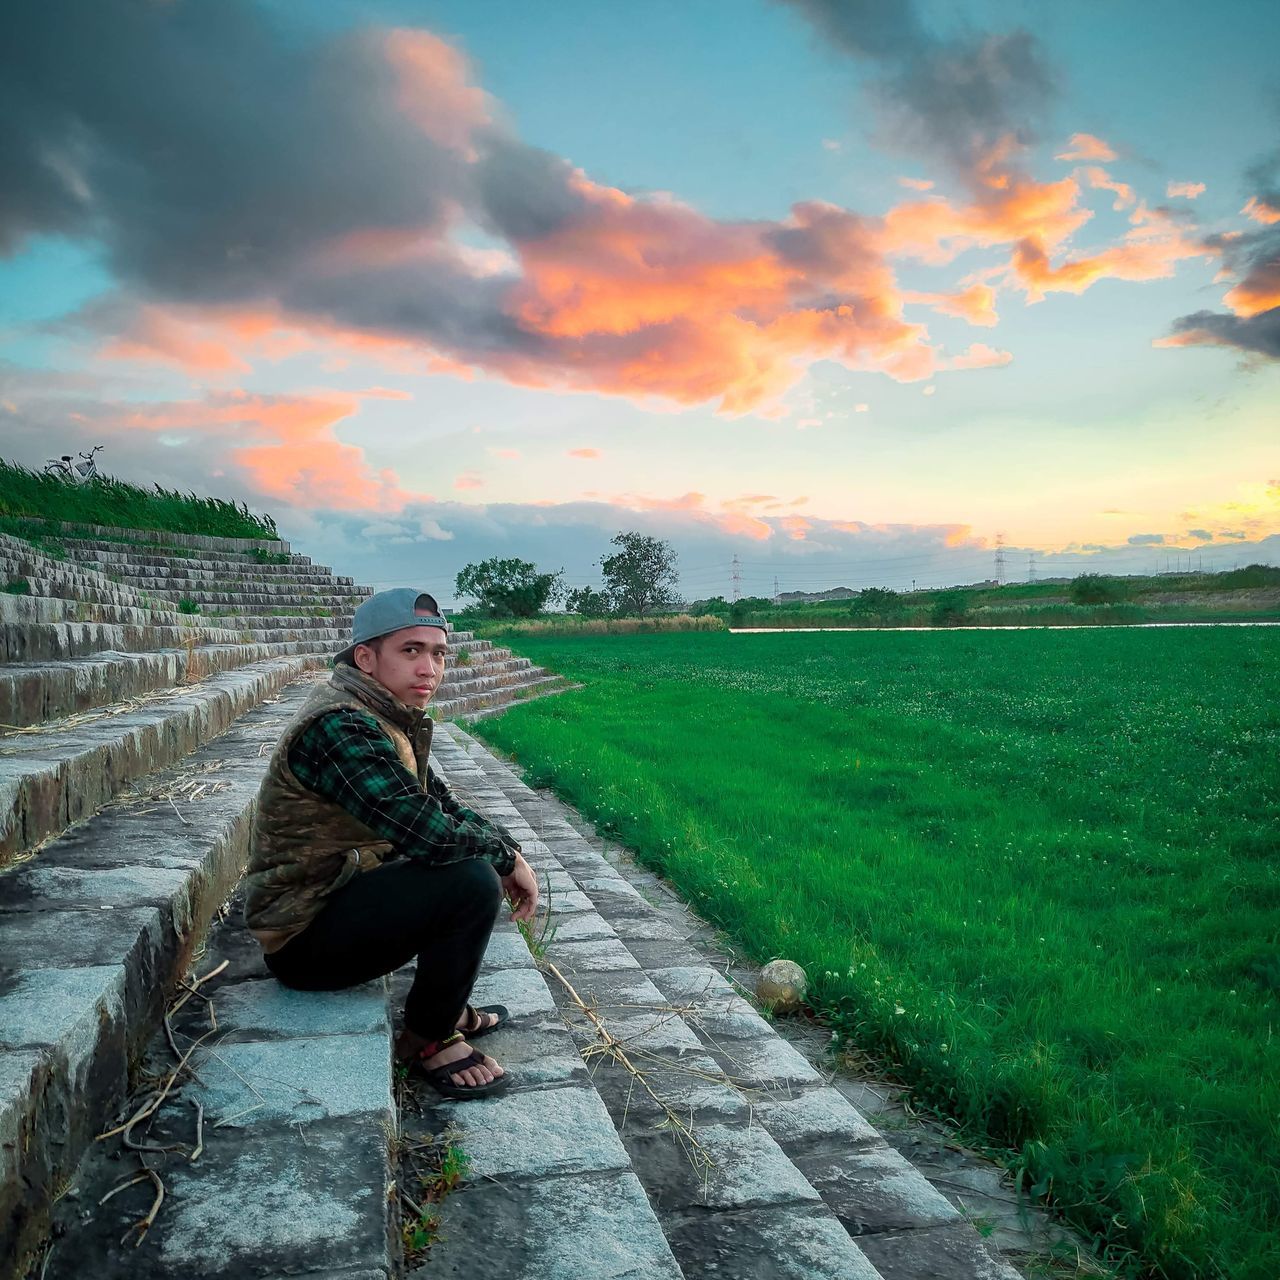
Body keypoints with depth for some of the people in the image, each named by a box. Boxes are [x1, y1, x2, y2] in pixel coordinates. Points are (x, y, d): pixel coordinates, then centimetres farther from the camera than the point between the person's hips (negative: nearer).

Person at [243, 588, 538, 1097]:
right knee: (472, 879, -27)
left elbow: (440, 803, 14)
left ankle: (447, 1007, 19)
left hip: (339, 895, 10)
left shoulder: (385, 715, 7)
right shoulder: (340, 727, -25)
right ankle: (428, 1037, -4)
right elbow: (426, 832, -32)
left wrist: (507, 849, -2)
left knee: (482, 856, 13)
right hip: (304, 938, -10)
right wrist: (506, 855, -15)